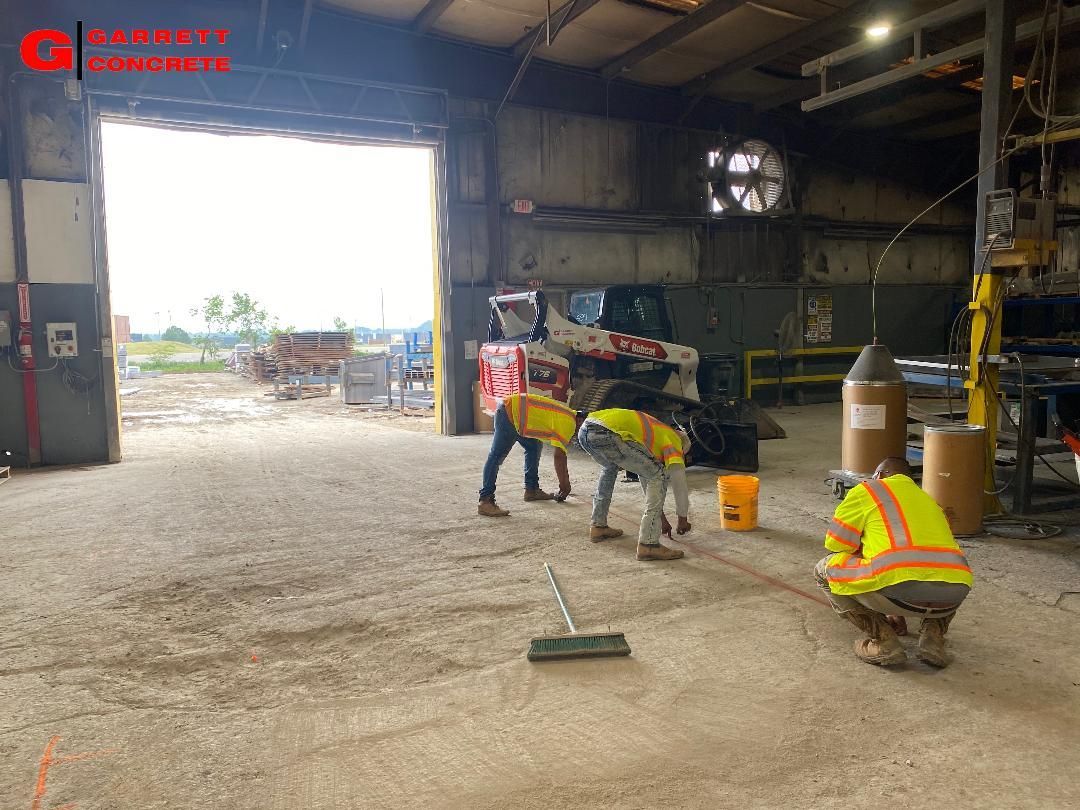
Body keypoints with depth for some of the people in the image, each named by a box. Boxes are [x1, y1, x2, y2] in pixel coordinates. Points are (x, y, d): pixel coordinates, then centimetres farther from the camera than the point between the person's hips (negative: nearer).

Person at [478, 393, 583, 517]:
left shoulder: (568, 417, 15)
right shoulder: (568, 423, -14)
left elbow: (560, 455, 24)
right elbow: (559, 456, -15)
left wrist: (565, 480, 27)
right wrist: (564, 483, -4)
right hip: (509, 413, -11)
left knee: (534, 447, 17)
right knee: (497, 456, -13)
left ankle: (531, 489, 23)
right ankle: (485, 502, -16)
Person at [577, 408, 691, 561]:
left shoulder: (651, 433, 39)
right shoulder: (672, 439, 18)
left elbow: (645, 477, 46)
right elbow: (678, 476, 10)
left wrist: (661, 517, 50)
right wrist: (683, 518, 24)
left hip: (584, 430, 9)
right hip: (606, 433, -9)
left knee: (611, 468, 39)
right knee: (659, 475, 4)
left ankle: (598, 527, 39)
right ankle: (648, 544, 1)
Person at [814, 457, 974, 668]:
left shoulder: (867, 490, 16)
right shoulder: (928, 499, 35)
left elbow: (835, 543, 12)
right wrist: (896, 614, 55)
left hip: (901, 586, -6)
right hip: (952, 596, 6)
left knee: (826, 570, 16)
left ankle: (883, 641, 7)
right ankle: (933, 636, 17)